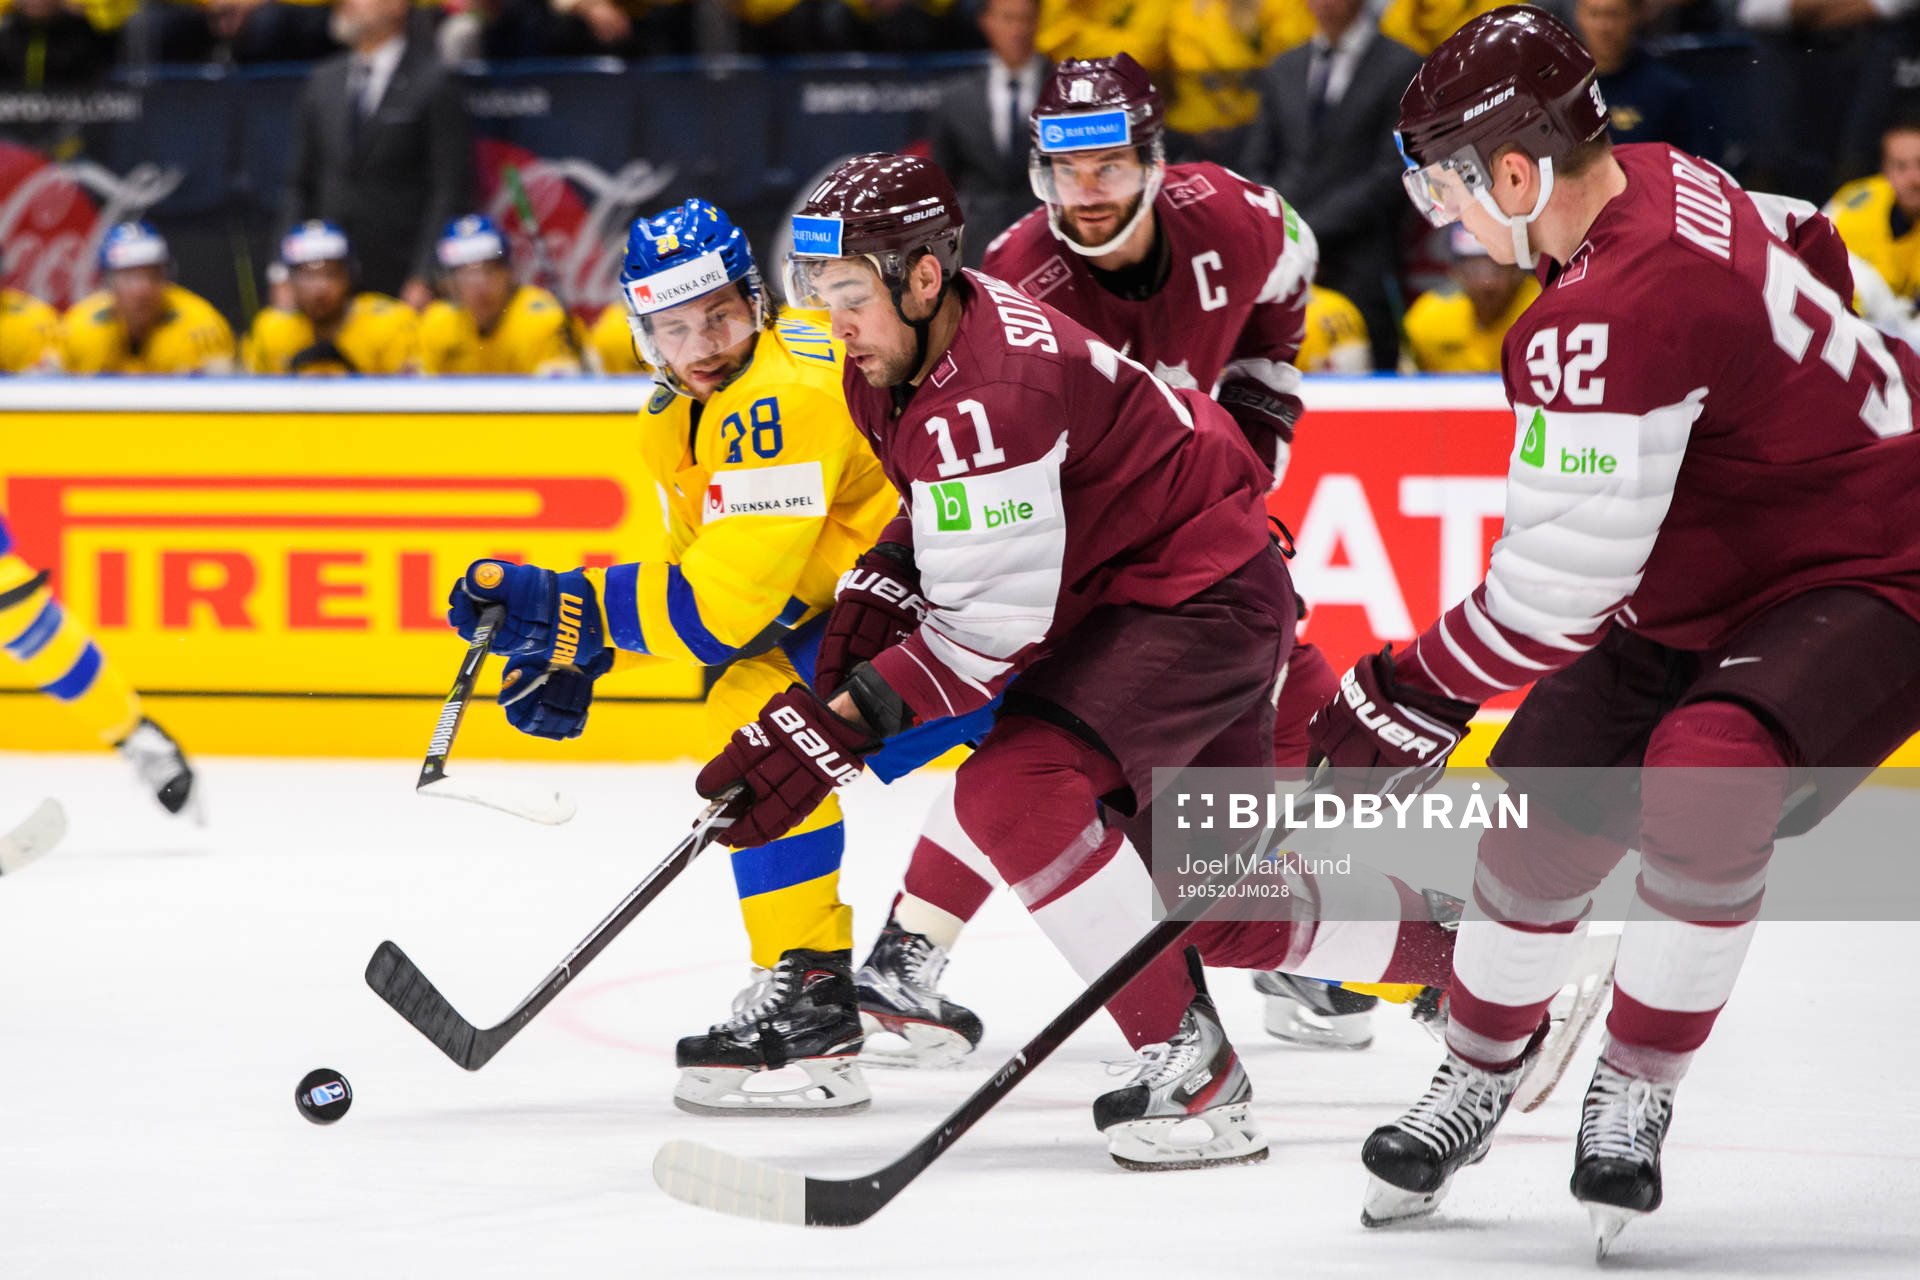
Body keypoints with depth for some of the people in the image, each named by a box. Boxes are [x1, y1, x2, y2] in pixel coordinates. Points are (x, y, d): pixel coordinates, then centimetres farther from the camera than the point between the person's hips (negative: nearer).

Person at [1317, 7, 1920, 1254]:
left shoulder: (1613, 316, -33)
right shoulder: (1649, 179, -5)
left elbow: (1564, 586, -30)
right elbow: (1808, 246, 16)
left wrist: (1414, 694, -19)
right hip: (1703, 577, 10)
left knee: (1704, 778, -34)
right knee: (1550, 810, 5)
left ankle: (1634, 1098, -17)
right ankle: (1478, 1080, 27)